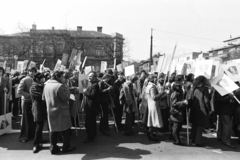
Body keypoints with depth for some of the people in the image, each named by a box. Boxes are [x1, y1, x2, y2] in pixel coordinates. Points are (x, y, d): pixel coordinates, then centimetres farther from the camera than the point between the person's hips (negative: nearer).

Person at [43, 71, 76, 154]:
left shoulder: (47, 85, 5)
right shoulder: (60, 86, -20)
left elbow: (43, 97, 13)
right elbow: (66, 98, -20)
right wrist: (66, 88, -9)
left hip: (50, 111, 7)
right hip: (61, 111, -7)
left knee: (53, 129, 15)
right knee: (65, 129, 8)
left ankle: (53, 147, 22)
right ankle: (66, 147, 18)